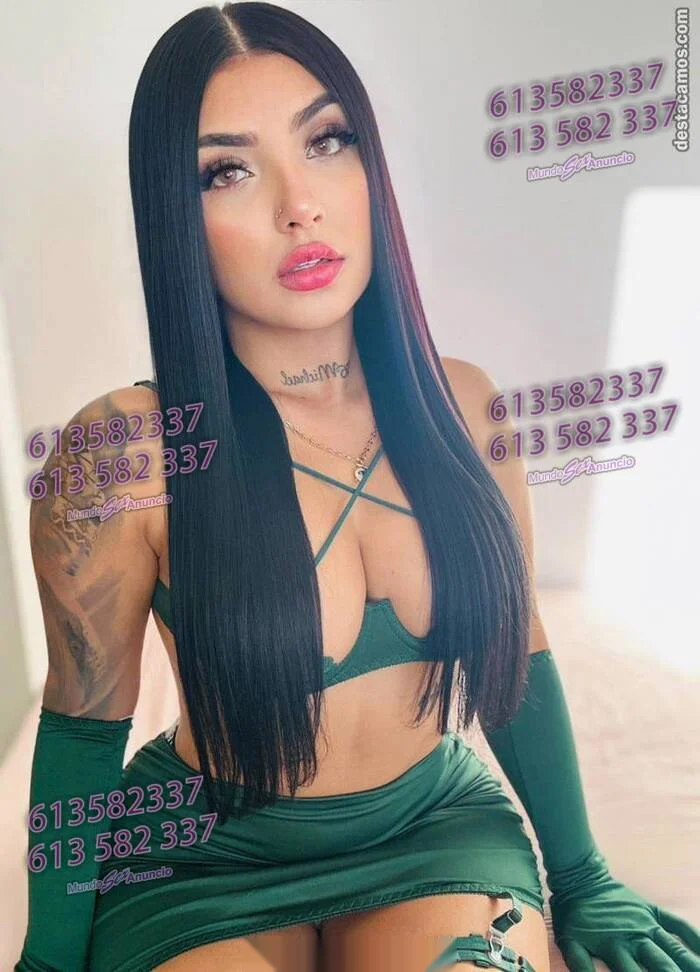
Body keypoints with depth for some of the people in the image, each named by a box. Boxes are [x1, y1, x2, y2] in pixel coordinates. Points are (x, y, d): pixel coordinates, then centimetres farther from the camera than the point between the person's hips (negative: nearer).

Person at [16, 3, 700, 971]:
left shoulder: (461, 404, -7)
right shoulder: (127, 451, -20)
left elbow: (516, 643, 5)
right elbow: (83, 728, -7)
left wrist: (581, 878, 10)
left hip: (440, 826, 3)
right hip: (206, 864, -2)